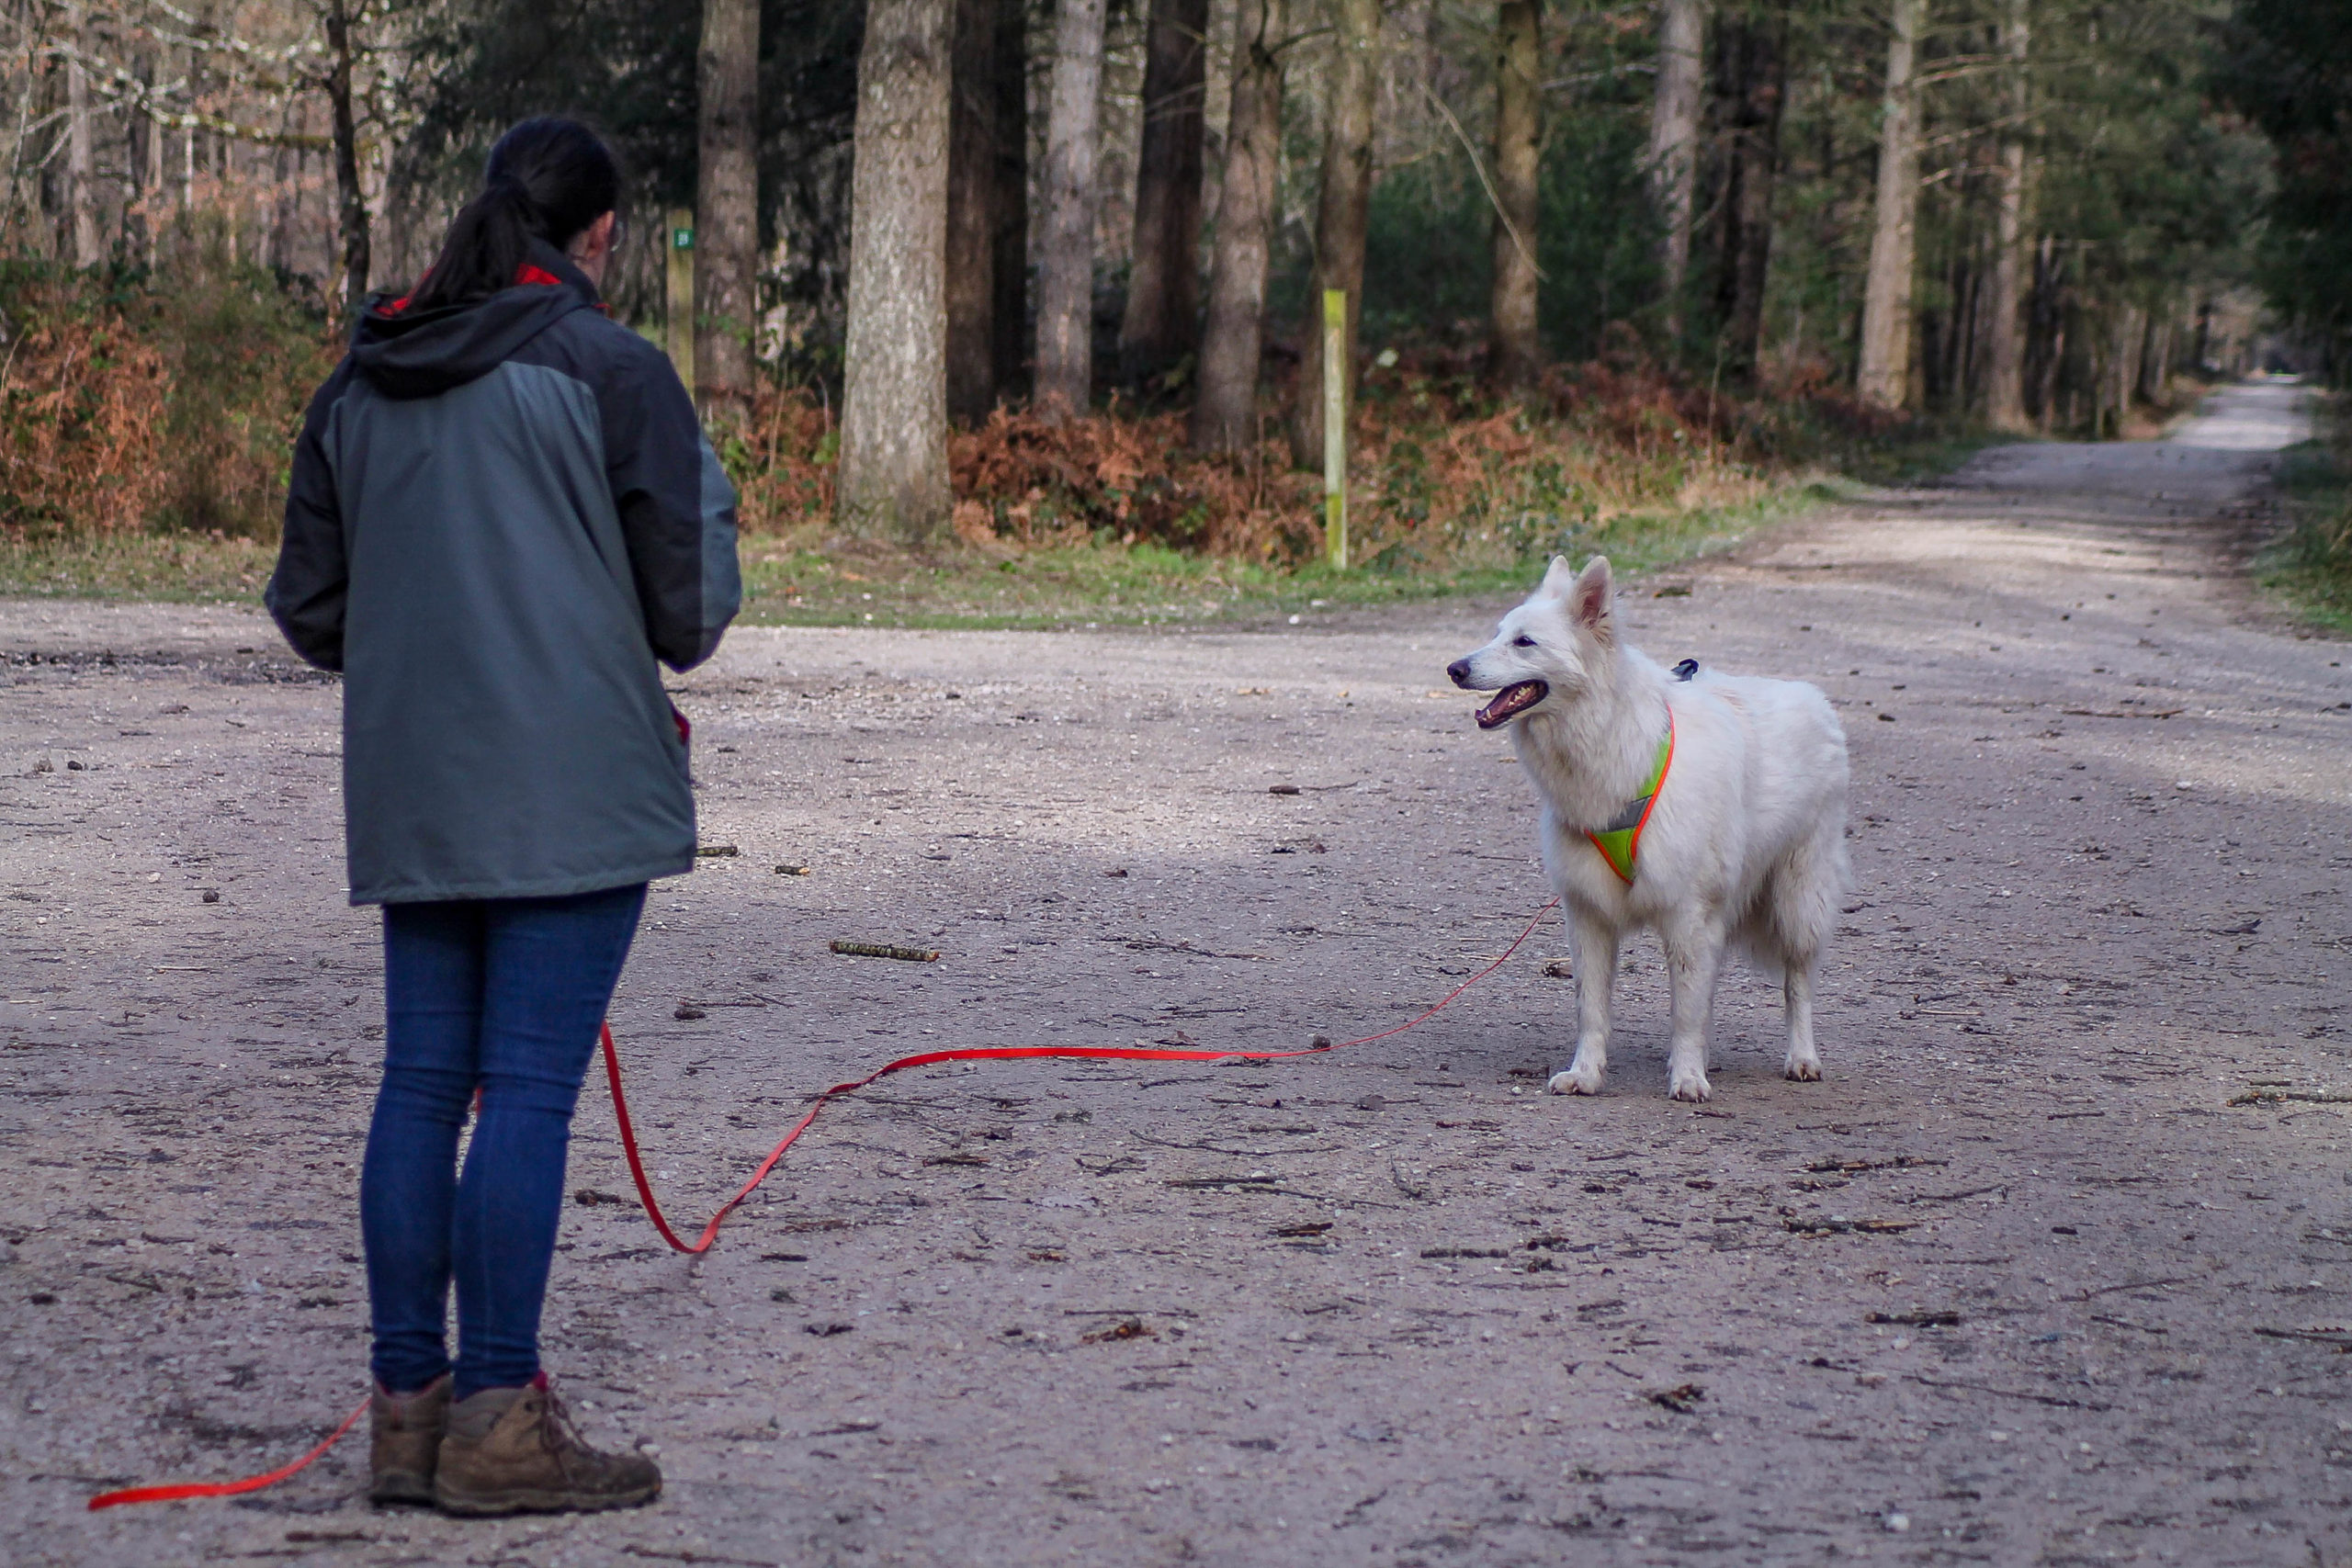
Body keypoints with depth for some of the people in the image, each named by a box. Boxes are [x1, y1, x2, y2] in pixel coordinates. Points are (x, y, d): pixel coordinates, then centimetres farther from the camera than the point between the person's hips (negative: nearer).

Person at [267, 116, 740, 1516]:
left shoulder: (362, 383, 11)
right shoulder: (615, 371, -7)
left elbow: (309, 609, 14)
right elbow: (688, 616, -5)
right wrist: (709, 490, 12)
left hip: (412, 800, 6)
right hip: (574, 797, -6)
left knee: (423, 1080, 10)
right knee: (531, 1088, -4)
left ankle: (409, 1403, 14)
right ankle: (496, 1417, -3)